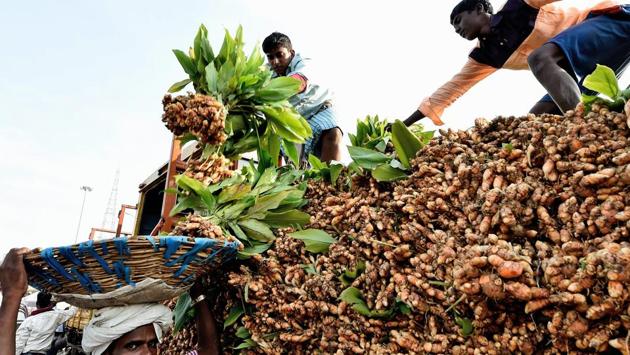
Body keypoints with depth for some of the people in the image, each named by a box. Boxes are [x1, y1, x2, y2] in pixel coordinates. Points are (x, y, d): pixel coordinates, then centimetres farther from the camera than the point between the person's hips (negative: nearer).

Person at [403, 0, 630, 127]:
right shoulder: (485, 54, 10)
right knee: (536, 117, -5)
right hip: (596, 66, 7)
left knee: (539, 58, -31)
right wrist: (405, 124, 10)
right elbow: (454, 87, 12)